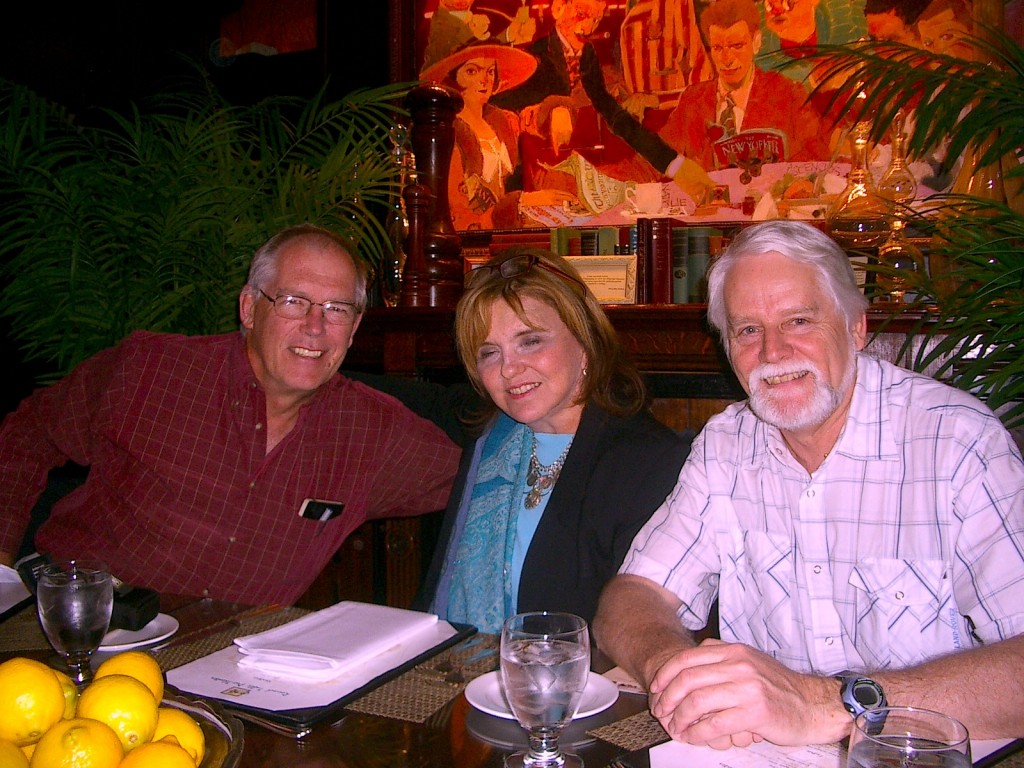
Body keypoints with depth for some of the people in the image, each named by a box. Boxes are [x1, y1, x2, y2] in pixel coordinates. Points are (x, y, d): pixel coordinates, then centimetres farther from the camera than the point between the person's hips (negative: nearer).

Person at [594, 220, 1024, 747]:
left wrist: (833, 705, -35)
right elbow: (630, 600, -2)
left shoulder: (960, 440, -12)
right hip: (762, 755, 3)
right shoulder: (723, 447, 2)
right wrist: (672, 664, -23)